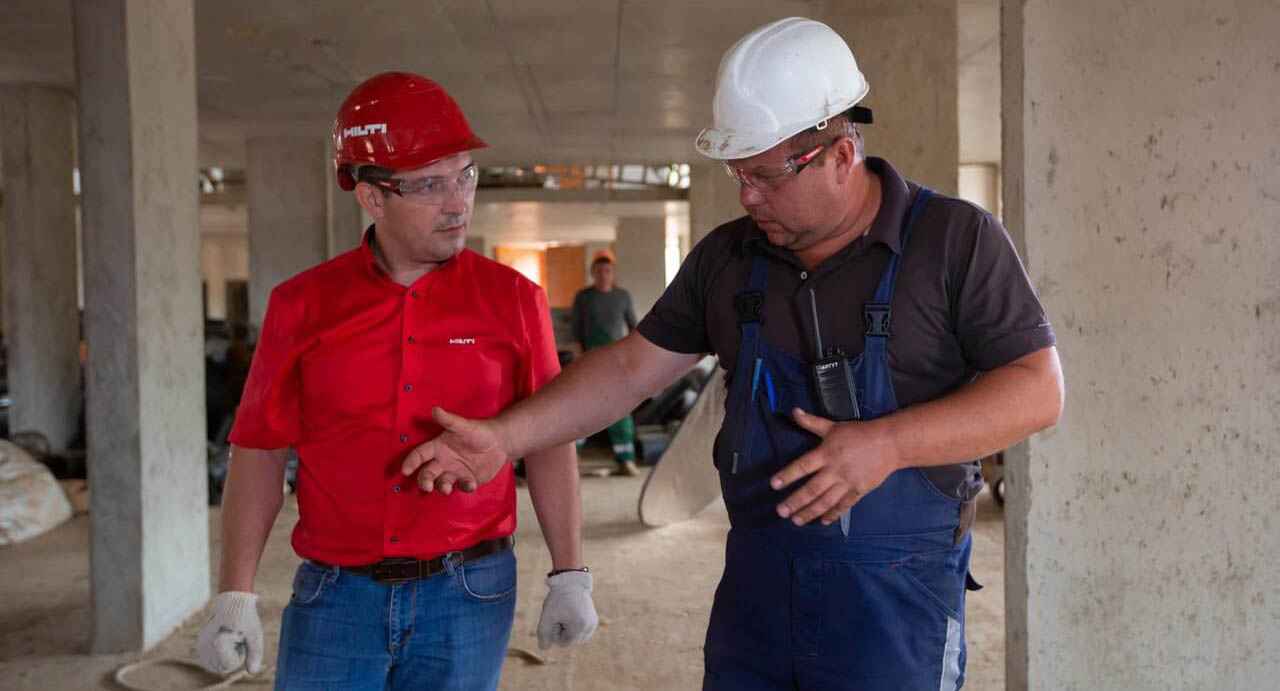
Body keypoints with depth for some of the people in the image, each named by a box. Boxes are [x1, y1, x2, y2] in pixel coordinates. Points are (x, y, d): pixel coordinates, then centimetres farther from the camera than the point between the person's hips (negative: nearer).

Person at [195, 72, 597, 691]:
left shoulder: (513, 300, -2)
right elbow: (261, 452, 2)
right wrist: (235, 597, -2)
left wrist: (569, 577, 1)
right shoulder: (301, 306, -1)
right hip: (335, 594, 1)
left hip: (468, 598, 0)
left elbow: (550, 444, 2)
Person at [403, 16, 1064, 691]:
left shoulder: (955, 238, -8)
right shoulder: (726, 256, 5)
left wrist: (887, 444, -23)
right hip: (755, 580, 4)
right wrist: (503, 437, 0)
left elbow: (1037, 388, -10)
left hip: (895, 593, -3)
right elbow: (630, 366, 8)